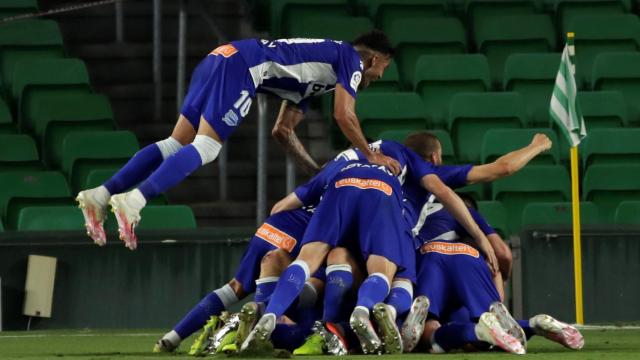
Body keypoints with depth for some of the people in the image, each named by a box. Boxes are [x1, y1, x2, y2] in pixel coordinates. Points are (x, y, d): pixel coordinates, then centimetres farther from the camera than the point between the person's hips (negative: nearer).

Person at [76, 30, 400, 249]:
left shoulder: (311, 80, 34)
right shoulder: (350, 59, 10)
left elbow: (283, 130, 35)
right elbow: (344, 117, -1)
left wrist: (316, 171, 35)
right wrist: (370, 155, 12)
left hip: (219, 59, 9)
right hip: (241, 67, -9)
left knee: (176, 144, 2)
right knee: (204, 148, -17)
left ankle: (100, 195, -9)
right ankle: (133, 201, -34)